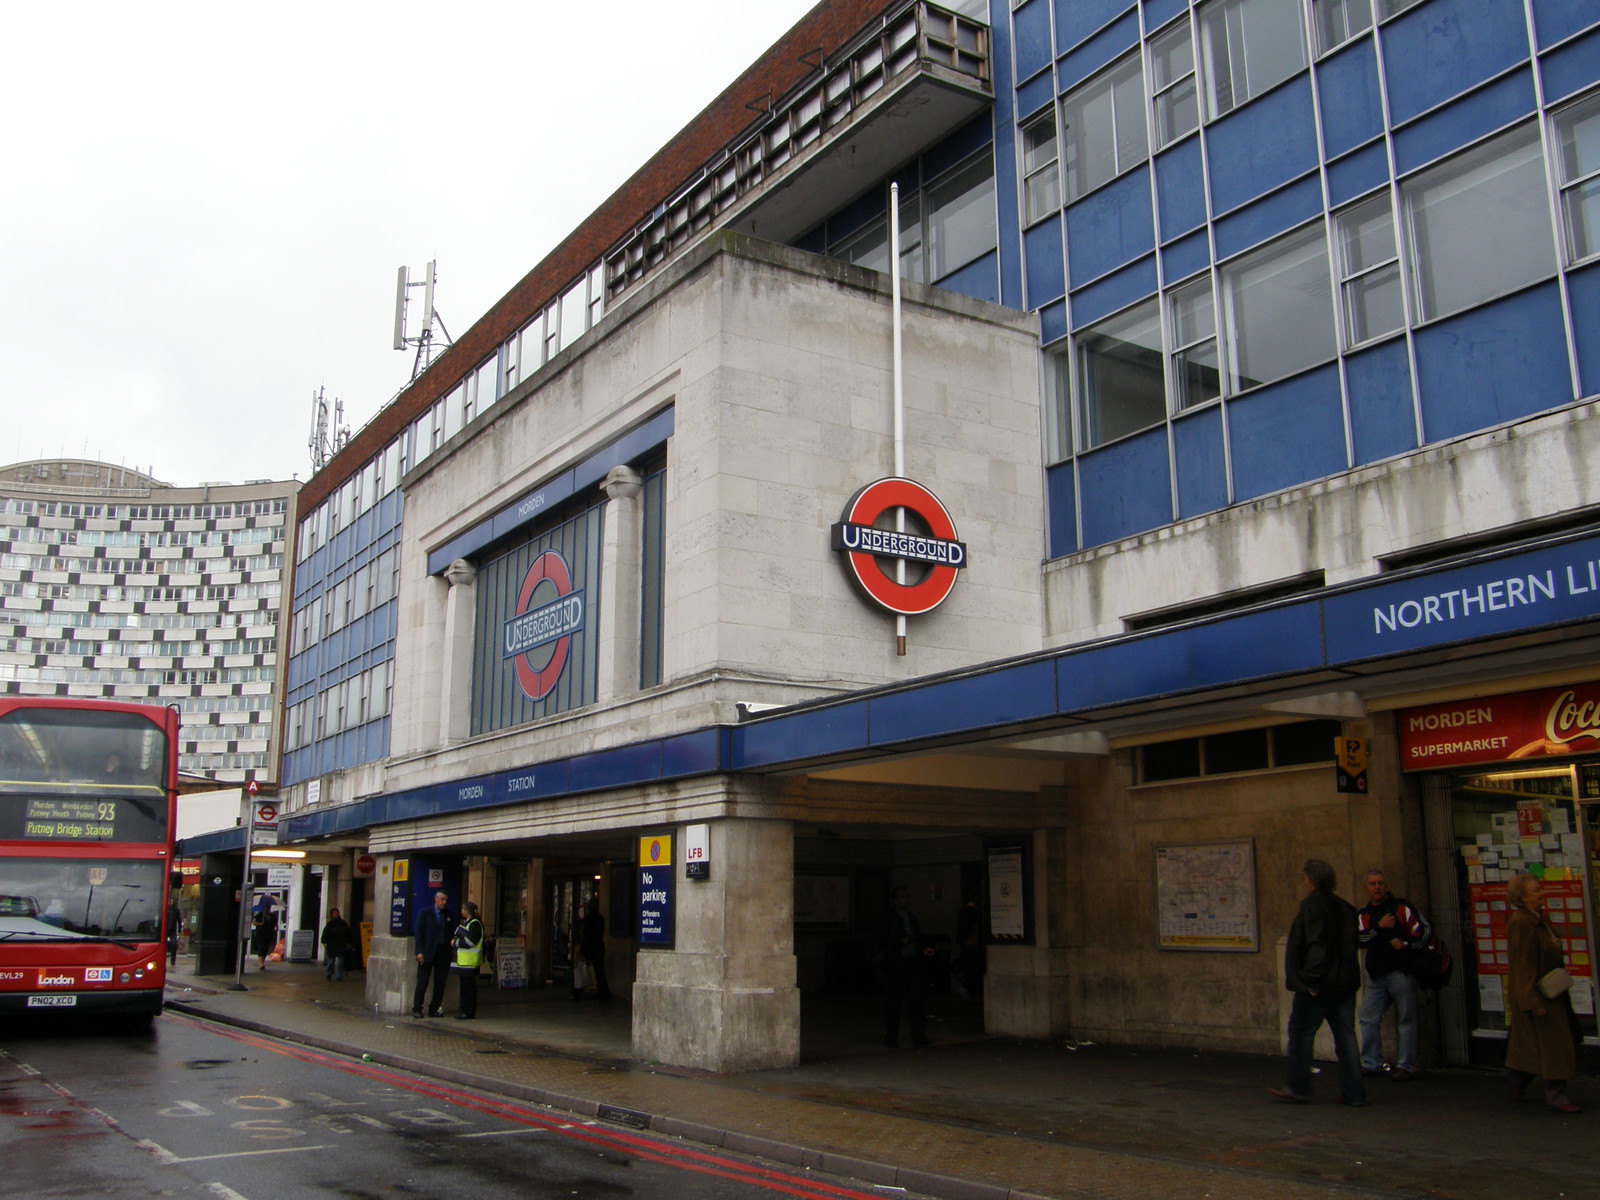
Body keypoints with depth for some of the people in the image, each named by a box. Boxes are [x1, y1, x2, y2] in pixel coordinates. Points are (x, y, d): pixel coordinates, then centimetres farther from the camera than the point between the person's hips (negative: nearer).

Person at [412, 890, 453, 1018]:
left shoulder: (447, 915, 13)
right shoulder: (425, 913, 0)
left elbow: (449, 934, 13)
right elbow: (419, 933, -4)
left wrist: (449, 952, 3)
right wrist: (420, 952, -12)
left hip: (443, 953, 4)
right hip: (428, 953, -4)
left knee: (440, 983, 5)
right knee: (422, 982, -2)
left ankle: (434, 1009, 12)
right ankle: (416, 1008, 6)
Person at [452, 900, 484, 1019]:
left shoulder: (475, 924, -14)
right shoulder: (465, 922, 17)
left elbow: (469, 942, -20)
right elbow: (461, 937, 21)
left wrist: (455, 942, -9)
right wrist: (455, 940, 0)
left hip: (469, 961, -10)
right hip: (463, 960, 10)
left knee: (468, 986, -6)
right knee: (464, 985, 13)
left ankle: (469, 1012, -2)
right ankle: (464, 1009, 20)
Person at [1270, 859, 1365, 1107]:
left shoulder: (1312, 906, -14)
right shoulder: (1346, 908, 11)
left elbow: (1317, 946, -21)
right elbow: (1352, 944, 15)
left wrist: (1310, 979, -18)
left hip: (1318, 986, -8)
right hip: (1345, 984, 8)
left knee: (1300, 1033, 3)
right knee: (1345, 1035, 10)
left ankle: (1298, 1089, 9)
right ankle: (1354, 1093, 11)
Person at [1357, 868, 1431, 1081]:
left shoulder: (1401, 907, -1)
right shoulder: (1364, 914, 13)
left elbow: (1425, 929, -7)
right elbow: (1361, 939, -2)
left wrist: (1406, 944, -18)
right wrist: (1379, 927, -14)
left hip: (1401, 972, -5)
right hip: (1376, 974, 5)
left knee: (1406, 1021, 0)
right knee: (1369, 1019, 6)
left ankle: (1406, 1066, 8)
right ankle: (1371, 1063, 15)